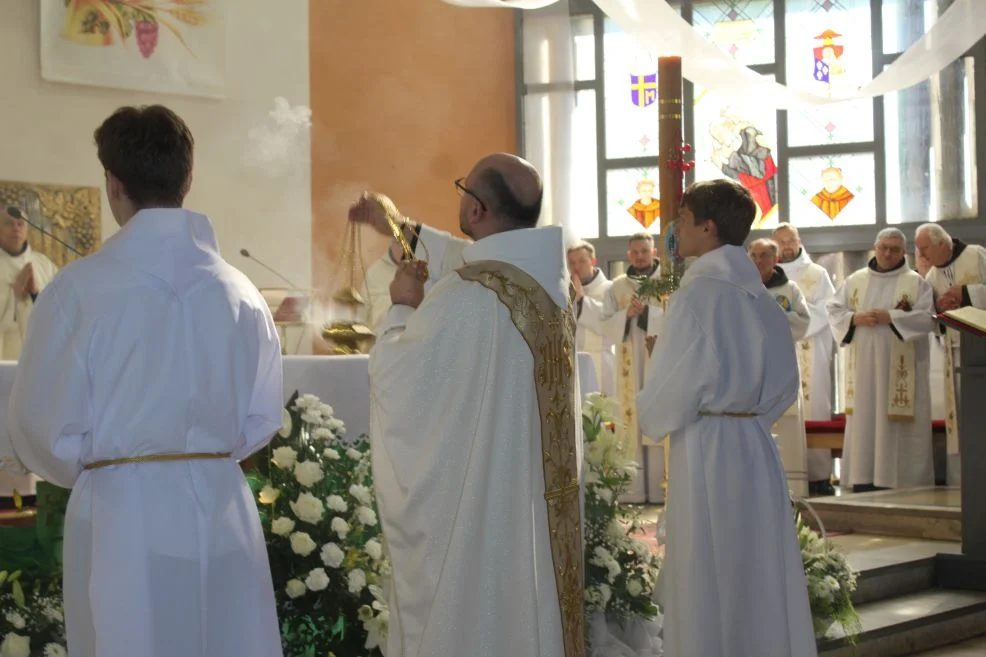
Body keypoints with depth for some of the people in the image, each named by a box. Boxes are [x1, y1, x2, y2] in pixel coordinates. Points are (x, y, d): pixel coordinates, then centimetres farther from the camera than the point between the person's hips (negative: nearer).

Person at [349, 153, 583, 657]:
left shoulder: (462, 298, -26)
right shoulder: (547, 270, 0)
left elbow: (393, 376, -14)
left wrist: (404, 305, 2)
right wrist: (403, 230, 30)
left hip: (470, 498, -8)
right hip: (537, 496, 8)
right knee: (531, 610, 18)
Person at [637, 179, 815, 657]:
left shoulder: (699, 291, -13)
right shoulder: (760, 296, 9)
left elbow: (673, 389, -14)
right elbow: (785, 384, 15)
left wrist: (650, 416, 5)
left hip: (707, 451, -7)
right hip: (755, 447, 7)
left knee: (709, 587, 1)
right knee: (758, 579, 12)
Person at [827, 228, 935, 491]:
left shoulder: (916, 282, 3)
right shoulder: (855, 280, 12)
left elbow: (927, 318, -7)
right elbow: (834, 310, 9)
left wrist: (890, 318, -15)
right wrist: (855, 319, -10)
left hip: (900, 368, -3)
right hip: (864, 366, 3)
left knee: (897, 428, -4)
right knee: (864, 421, 0)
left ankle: (897, 481, -2)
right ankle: (863, 481, 2)